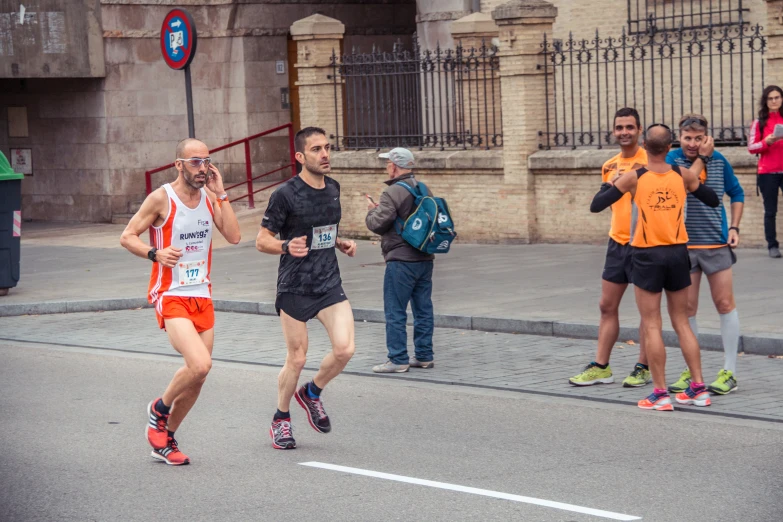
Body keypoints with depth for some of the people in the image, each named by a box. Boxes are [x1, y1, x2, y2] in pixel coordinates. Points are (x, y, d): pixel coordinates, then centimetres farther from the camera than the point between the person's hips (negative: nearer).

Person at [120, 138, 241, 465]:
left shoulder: (210, 197, 7)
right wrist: (155, 253, -23)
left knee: (197, 378, 8)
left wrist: (220, 194, -7)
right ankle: (159, 409, 4)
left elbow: (233, 236, -3)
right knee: (200, 364, -24)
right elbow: (127, 236, -5)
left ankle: (165, 441, 26)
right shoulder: (161, 199, -8)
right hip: (171, 297, -6)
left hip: (202, 297, 6)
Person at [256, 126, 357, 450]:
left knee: (344, 349, -11)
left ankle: (312, 393, 18)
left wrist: (341, 244, 5)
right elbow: (262, 241, -7)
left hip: (329, 284, 5)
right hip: (294, 288, -5)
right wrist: (287, 247, -26)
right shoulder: (286, 195, -12)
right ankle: (281, 420, 24)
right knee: (297, 359, 2)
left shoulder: (333, 189, 8)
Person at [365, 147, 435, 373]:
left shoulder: (393, 193, -15)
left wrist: (371, 211, 5)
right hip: (425, 259, 8)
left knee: (395, 312, -2)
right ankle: (424, 356, 17)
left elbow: (378, 224, -17)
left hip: (401, 261, -8)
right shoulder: (424, 190, 11)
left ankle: (398, 360, -1)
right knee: (423, 309, 13)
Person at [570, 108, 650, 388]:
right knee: (607, 305, 9)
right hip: (617, 242, 7)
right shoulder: (609, 167, 11)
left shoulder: (650, 162, -9)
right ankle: (601, 367, 15)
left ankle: (643, 368, 10)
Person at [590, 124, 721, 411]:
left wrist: (606, 185, 14)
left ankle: (660, 394, -1)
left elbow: (596, 206, -5)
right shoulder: (683, 175, -1)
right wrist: (697, 182, 28)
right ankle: (699, 388, 11)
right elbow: (713, 200, 11)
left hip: (647, 255, -3)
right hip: (678, 253, 3)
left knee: (651, 325, 2)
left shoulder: (633, 178, -8)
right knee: (682, 323, 13)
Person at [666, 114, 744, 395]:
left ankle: (729, 372, 7)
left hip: (716, 243, 0)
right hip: (684, 244, 0)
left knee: (725, 304, 1)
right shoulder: (673, 158, -4)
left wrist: (734, 227, 3)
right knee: (687, 309, 5)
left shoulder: (719, 160, 0)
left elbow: (737, 193, 13)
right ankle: (691, 370, 17)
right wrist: (701, 158, -16)